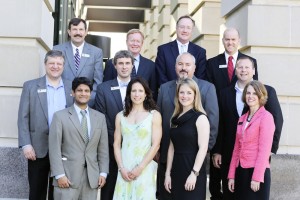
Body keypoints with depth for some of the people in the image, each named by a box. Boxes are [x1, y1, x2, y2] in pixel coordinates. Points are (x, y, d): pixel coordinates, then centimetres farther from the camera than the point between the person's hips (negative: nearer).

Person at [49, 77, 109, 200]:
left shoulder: (100, 117, 13)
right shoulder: (60, 116, 1)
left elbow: (103, 148, 12)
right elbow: (54, 148, -4)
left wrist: (103, 173, 4)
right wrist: (59, 175, -11)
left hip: (92, 176, 3)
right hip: (68, 175, -3)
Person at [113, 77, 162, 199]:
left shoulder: (154, 115, 1)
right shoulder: (120, 116, 9)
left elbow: (155, 145, -4)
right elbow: (116, 144, 7)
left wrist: (140, 168, -9)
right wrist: (121, 168, -5)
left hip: (145, 169, -2)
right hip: (124, 169, 2)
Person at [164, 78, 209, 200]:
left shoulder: (200, 118, -6)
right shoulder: (175, 119, 11)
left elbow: (203, 148, -13)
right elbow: (172, 147, 11)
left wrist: (194, 173, -19)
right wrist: (168, 173, 7)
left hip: (193, 171, -5)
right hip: (177, 170, 5)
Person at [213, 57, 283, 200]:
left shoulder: (267, 91, 0)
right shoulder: (225, 93, 7)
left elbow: (277, 120, -1)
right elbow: (220, 124, 6)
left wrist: (271, 148, -8)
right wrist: (217, 151, 2)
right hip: (229, 154, 2)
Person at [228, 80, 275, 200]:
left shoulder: (266, 117, -8)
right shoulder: (242, 119, 13)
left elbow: (264, 150, -13)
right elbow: (237, 148, 13)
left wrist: (257, 177, -16)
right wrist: (232, 175, 9)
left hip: (258, 171, -6)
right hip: (241, 171, 6)